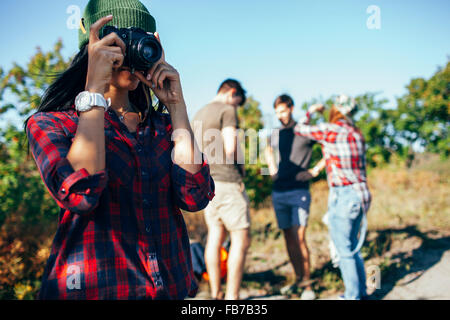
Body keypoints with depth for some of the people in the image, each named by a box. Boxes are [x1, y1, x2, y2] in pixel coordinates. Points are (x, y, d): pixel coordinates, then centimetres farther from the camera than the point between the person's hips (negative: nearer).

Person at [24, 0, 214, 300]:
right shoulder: (50, 124, -2)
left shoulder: (162, 125, 7)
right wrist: (95, 88, -19)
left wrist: (175, 104, -7)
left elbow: (195, 196, -10)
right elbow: (80, 195, -22)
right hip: (93, 287, -3)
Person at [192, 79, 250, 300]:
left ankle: (215, 294, 16)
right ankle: (231, 296, -1)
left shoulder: (199, 114, 19)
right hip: (226, 181, -8)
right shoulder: (227, 110, -7)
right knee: (241, 240, -1)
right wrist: (241, 167, 2)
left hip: (206, 181, 8)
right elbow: (230, 149, -17)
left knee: (215, 237, 11)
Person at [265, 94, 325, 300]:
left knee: (299, 238, -10)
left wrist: (314, 171, -5)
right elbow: (268, 151, 34)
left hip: (299, 192, -5)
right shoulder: (275, 134, 12)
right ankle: (298, 279, 20)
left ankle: (307, 285, -1)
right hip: (278, 193, 5)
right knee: (288, 238, 8)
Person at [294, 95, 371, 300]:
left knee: (344, 251, 3)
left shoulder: (329, 130, -8)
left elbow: (299, 129, 7)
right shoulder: (357, 134, 11)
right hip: (361, 193, 8)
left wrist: (310, 112, 21)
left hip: (343, 195, -8)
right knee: (353, 248, 19)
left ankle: (353, 296, 11)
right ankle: (361, 292, 29)